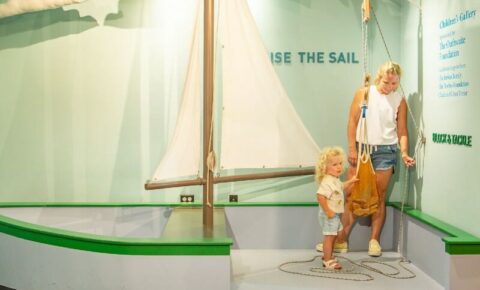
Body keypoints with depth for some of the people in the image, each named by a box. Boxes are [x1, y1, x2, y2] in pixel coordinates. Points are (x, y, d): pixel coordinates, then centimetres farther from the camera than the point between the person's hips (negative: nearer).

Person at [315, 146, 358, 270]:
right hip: (329, 215, -10)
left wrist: (350, 181, 30)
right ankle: (328, 261, 3)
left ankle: (328, 257, 32)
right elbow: (320, 196, -35)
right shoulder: (327, 182, -25)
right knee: (329, 236, -4)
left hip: (334, 214, 10)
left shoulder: (335, 179, 9)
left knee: (332, 236, 19)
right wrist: (327, 211, -30)